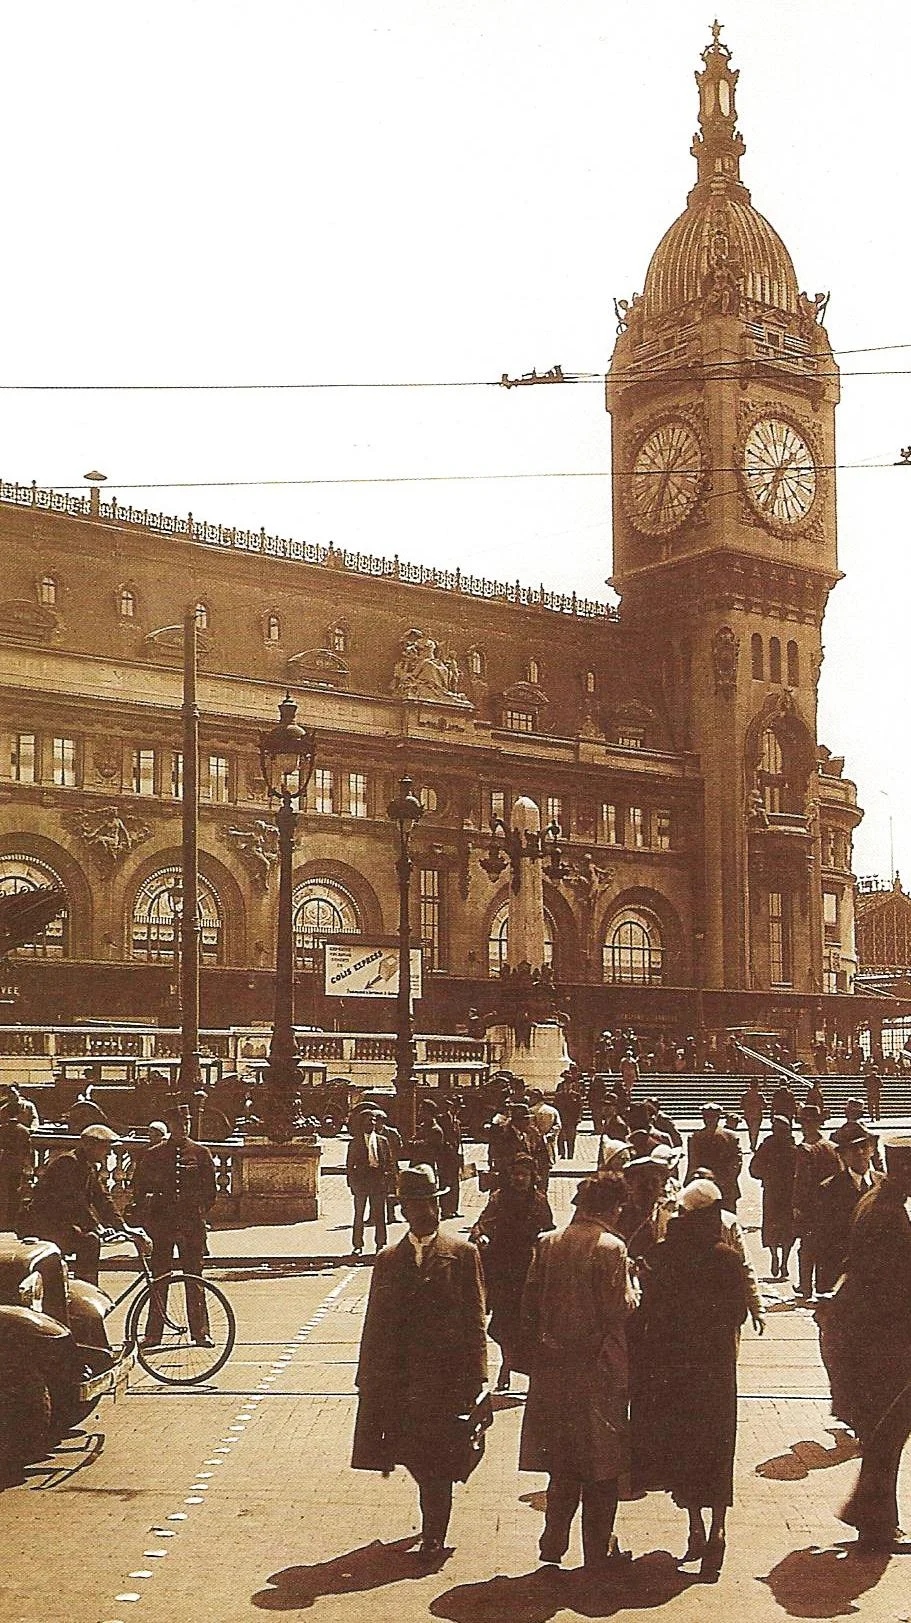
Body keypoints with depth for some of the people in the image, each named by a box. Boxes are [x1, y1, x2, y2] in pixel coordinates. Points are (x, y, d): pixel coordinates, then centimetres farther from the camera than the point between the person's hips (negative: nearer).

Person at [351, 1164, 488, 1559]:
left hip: (445, 1374, -3)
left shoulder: (462, 1254, 0)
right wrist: (369, 1380, 5)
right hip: (400, 1375, 3)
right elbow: (375, 1323, 9)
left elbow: (475, 1320, -1)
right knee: (413, 1454, 9)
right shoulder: (388, 1260, 8)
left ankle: (433, 1534, 16)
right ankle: (433, 1521, 34)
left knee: (438, 1458, 1)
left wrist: (474, 1379, -6)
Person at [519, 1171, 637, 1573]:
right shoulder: (611, 1248, -14)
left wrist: (537, 1355, 12)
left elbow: (530, 1306, 3)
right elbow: (620, 1310, -16)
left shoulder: (547, 1244, 1)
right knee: (600, 1472, 9)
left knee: (562, 1467, 18)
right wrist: (633, 1287, 4)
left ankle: (553, 1544, 20)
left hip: (554, 1370, 4)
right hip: (599, 1371, -4)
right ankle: (596, 1555, 16)